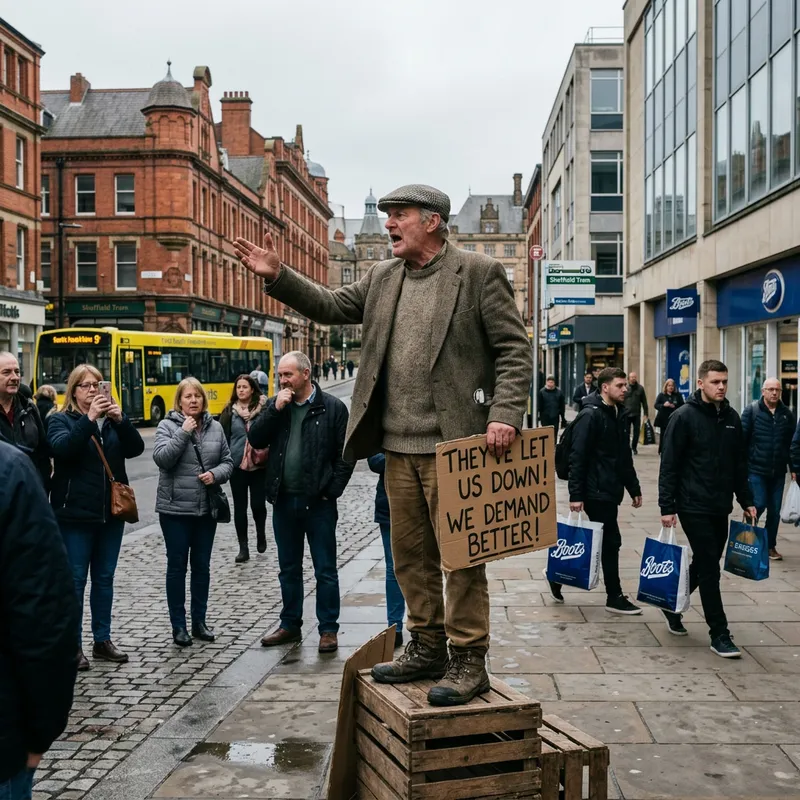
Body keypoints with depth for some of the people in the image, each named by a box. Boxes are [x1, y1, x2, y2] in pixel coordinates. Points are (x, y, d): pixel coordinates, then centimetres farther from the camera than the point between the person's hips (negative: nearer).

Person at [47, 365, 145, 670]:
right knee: (75, 580, 0)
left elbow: (135, 449, -4)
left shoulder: (112, 418, 10)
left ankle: (102, 640, 22)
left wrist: (120, 420, -19)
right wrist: (89, 419, -29)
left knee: (104, 578, 11)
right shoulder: (61, 420, 0)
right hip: (75, 514, -4)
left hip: (111, 512, 4)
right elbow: (61, 447, -21)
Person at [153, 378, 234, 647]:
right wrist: (184, 432, -19)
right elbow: (161, 458, -17)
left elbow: (228, 462, 7)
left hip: (207, 508, 3)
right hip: (175, 508, -3)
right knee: (177, 566, 5)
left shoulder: (215, 427, 5)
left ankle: (199, 621, 23)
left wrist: (216, 474, -12)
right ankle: (178, 625, 15)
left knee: (202, 566, 11)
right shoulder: (167, 426, -4)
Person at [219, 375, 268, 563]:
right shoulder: (229, 411, 3)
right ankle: (243, 548, 14)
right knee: (240, 507, 5)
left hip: (259, 465, -2)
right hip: (237, 466, 2)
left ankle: (260, 533, 32)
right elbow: (222, 437, 4)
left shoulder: (264, 409, -5)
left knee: (258, 504, 0)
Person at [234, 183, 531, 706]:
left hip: (453, 444, -6)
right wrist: (278, 276, 4)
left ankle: (468, 661, 11)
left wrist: (504, 415, -17)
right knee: (410, 554, 13)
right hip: (399, 446, 7)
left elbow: (514, 350, -6)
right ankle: (427, 648, 27)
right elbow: (331, 306, 17)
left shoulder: (479, 273, -4)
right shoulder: (382, 278, 15)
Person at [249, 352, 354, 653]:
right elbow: (255, 439, -2)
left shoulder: (333, 408, -5)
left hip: (319, 503, -4)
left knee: (325, 570, 4)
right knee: (289, 569, 15)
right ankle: (290, 625, 27)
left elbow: (345, 454, -5)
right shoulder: (276, 405, 8)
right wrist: (275, 409, -11)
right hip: (284, 501, 5)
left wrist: (332, 490, -9)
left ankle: (328, 629, 13)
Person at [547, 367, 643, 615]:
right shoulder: (590, 415, -15)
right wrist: (576, 495, -21)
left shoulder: (620, 414, 12)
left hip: (610, 490, 9)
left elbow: (625, 456, 20)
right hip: (596, 491, -9)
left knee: (604, 541, 14)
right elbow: (577, 458, -18)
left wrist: (634, 488, 19)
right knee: (611, 541, -2)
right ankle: (614, 597, 10)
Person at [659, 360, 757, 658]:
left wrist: (746, 501, 13)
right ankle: (719, 634, 4)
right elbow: (669, 465, -11)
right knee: (709, 569, -4)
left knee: (704, 566, 15)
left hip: (721, 507, 7)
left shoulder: (731, 417, 8)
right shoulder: (684, 416, -10)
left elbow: (740, 464, 16)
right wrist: (667, 507, -14)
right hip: (694, 507, -6)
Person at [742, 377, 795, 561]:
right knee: (759, 505, -6)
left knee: (775, 510, 7)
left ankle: (771, 546, 20)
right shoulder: (752, 411, -4)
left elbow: (792, 443, 10)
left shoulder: (787, 414, 7)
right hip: (756, 469, -4)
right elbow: (742, 439, -6)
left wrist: (793, 468, 7)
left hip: (778, 472, 4)